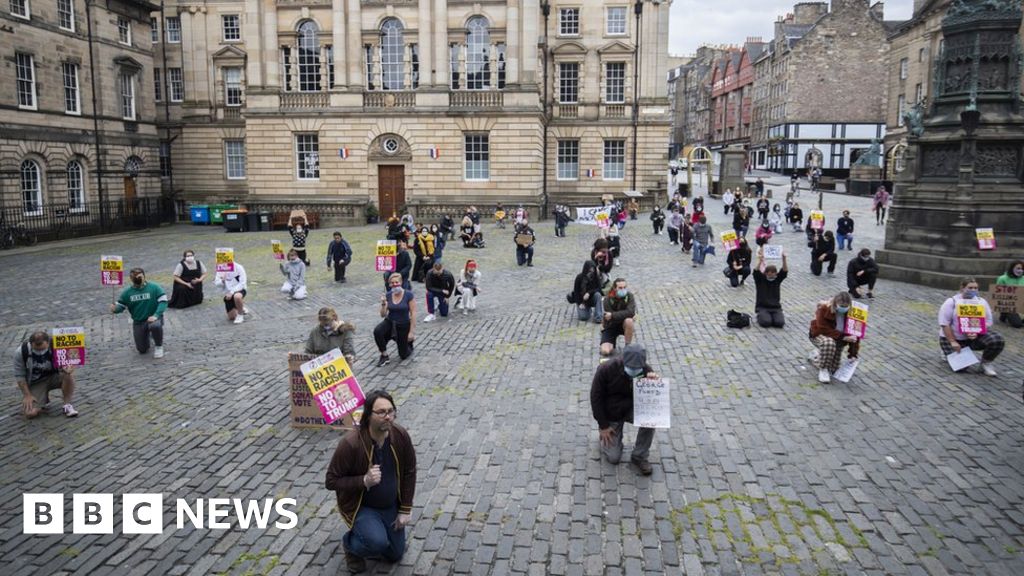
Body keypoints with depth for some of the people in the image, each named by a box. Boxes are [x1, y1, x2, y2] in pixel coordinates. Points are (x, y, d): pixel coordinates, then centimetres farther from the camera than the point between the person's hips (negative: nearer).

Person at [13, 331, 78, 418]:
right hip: (35, 382, 0)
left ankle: (67, 405, -13)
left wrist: (69, 369, -44)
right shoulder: (21, 352, -20)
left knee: (68, 375, -34)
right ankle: (43, 399, 16)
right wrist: (27, 395, -13)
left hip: (54, 377, 0)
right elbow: (19, 375, -9)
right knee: (30, 413, -20)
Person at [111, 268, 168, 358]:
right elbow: (120, 306, 3)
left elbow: (163, 301, -15)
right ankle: (148, 335, 41)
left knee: (155, 326, -41)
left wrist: (156, 315, -28)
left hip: (153, 318, -3)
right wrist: (115, 309, -23)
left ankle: (158, 346, -9)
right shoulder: (127, 292, -1)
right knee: (142, 350, 5)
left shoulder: (154, 287, -10)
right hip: (138, 322, 3)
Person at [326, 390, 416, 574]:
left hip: (391, 505, 5)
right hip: (360, 505, -5)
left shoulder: (401, 436, -17)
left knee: (395, 555, 12)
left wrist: (405, 510, -4)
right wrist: (364, 481, -34)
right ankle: (351, 543, 6)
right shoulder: (350, 444, -30)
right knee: (378, 543, -28)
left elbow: (409, 472, -4)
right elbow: (332, 481, -21)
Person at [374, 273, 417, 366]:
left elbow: (413, 314, -14)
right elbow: (383, 315, -3)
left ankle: (408, 341, 38)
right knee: (377, 331, -32)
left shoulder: (408, 294, -16)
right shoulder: (388, 295, -5)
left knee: (403, 355, 4)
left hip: (403, 325, -3)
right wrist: (383, 304, -22)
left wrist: (412, 332, -16)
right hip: (390, 322, 3)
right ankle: (384, 356, -11)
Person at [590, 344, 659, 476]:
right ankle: (604, 433, 24)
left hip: (631, 408, 2)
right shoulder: (606, 370, -26)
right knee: (613, 458, -8)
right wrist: (603, 426, -12)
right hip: (610, 414, -2)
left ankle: (639, 457, -11)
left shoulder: (646, 370, -19)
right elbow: (596, 398, -15)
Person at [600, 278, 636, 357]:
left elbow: (631, 312, -29)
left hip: (623, 325, 1)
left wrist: (612, 315, -30)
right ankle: (611, 344, 17)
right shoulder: (608, 299, -17)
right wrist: (624, 315, -21)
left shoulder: (629, 296, -13)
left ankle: (628, 347, -15)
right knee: (605, 352, -22)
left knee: (628, 320, -37)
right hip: (610, 327, -1)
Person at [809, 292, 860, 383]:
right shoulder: (824, 309, -24)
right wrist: (841, 336, -37)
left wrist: (853, 354, -17)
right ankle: (823, 369, -20)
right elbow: (823, 329, -27)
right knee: (829, 343, -41)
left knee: (833, 369, -1)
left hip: (838, 339, 4)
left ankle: (818, 354, 30)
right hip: (820, 335, -4)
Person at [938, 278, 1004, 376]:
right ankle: (950, 353, 17)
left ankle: (986, 363, 1)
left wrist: (977, 333, -20)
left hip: (977, 337, 3)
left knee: (998, 341, -24)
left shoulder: (982, 302, 2)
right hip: (954, 338, -3)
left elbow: (987, 322, 0)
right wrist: (953, 342, -20)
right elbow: (944, 324, -14)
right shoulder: (952, 302, -9)